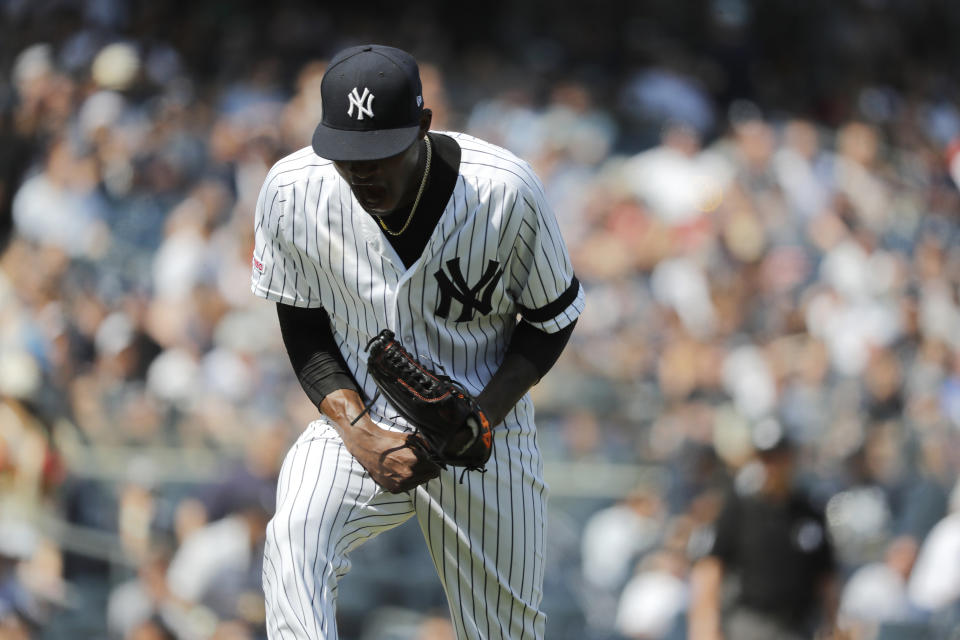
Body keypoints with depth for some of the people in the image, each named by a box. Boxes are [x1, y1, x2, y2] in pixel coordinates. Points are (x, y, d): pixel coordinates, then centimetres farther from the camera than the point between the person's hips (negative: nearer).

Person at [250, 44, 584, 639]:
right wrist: (359, 432, -16)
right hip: (358, 419, 0)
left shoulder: (506, 191, -20)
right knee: (293, 541, -31)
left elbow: (553, 320, -5)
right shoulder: (292, 192, -14)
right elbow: (305, 331, 0)